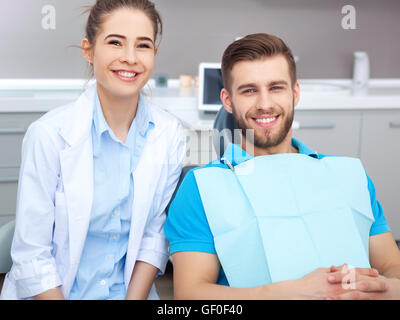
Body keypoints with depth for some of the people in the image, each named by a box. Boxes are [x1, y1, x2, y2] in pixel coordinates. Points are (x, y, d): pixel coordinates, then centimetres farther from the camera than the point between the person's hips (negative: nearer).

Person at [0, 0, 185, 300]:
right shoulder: (48, 134, -14)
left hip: (132, 290, 2)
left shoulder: (170, 134, -5)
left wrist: (135, 297, -7)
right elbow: (32, 254, -10)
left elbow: (155, 233, 0)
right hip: (53, 292, -1)